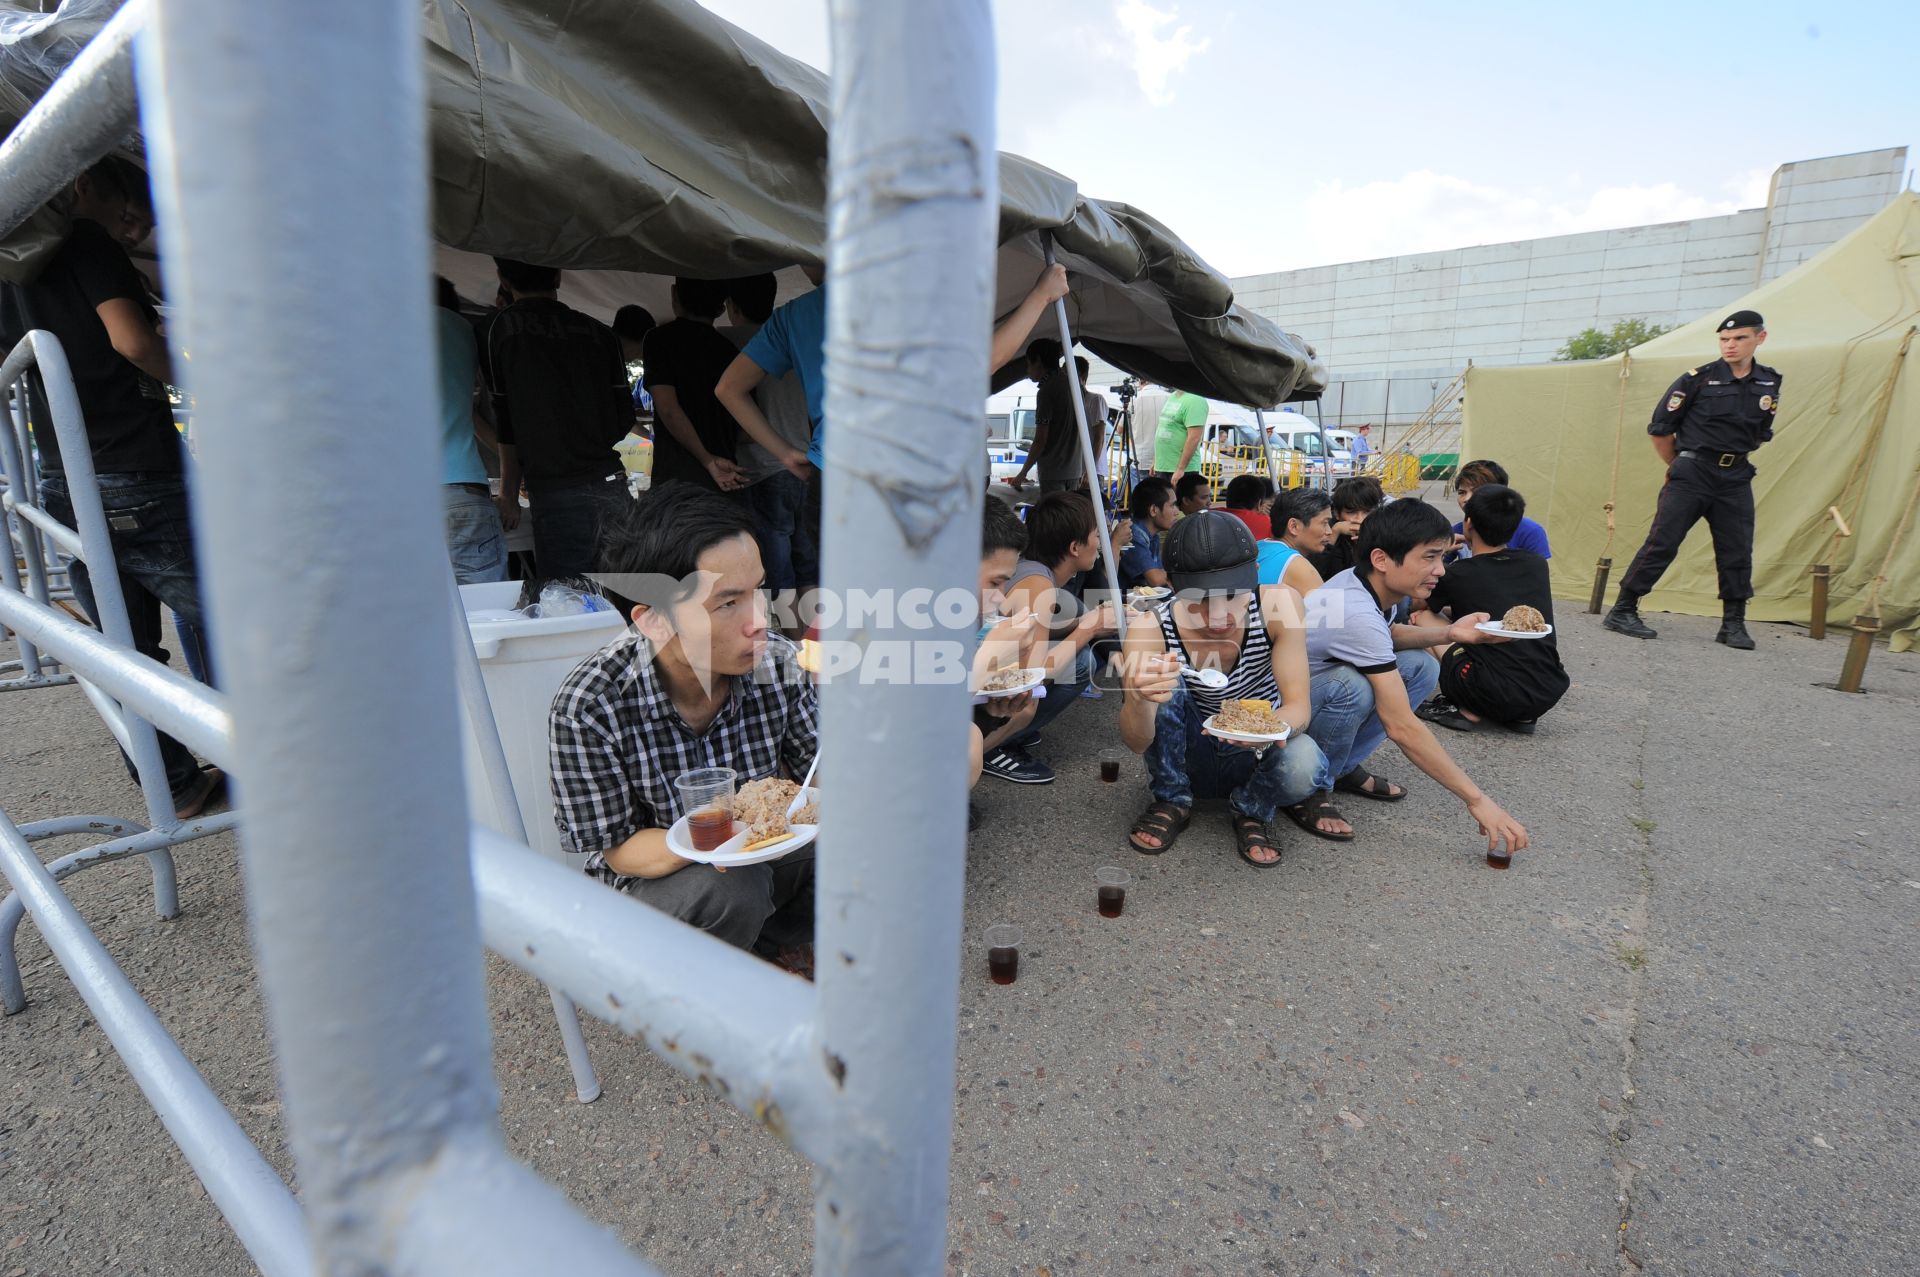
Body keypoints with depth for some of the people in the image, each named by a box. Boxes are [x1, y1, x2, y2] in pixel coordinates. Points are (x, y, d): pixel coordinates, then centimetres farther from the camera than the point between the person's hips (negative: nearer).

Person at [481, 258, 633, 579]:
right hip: (611, 480, 4)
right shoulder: (601, 333, 9)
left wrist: (509, 495, 14)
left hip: (556, 491, -4)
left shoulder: (499, 330, 2)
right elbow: (625, 420, 10)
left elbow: (506, 423, 5)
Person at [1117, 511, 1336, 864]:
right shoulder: (1151, 630, -25)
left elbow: (1299, 703, -21)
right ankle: (1172, 801, -5)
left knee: (1303, 764, -34)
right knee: (1163, 679, -29)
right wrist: (1139, 699, -51)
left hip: (1257, 757, 0)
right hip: (1187, 758, 0)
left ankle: (1251, 811, 2)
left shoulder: (1278, 605, -22)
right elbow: (1137, 744, -28)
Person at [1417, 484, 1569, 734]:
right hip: (1551, 694, 6)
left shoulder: (1457, 575, -2)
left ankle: (1468, 711, 1)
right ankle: (1521, 716, 16)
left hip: (1497, 696, -6)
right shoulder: (1537, 564, 10)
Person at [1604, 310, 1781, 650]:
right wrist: (1679, 466, 7)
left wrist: (1734, 459, 17)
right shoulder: (1698, 379, -6)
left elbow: (1760, 435, 22)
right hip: (1691, 475, -5)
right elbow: (1660, 429, -1)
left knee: (1737, 552, 5)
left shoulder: (1769, 384, 9)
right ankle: (1623, 611, -5)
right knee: (1662, 543, -9)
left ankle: (1733, 624, 14)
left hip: (1735, 480, 5)